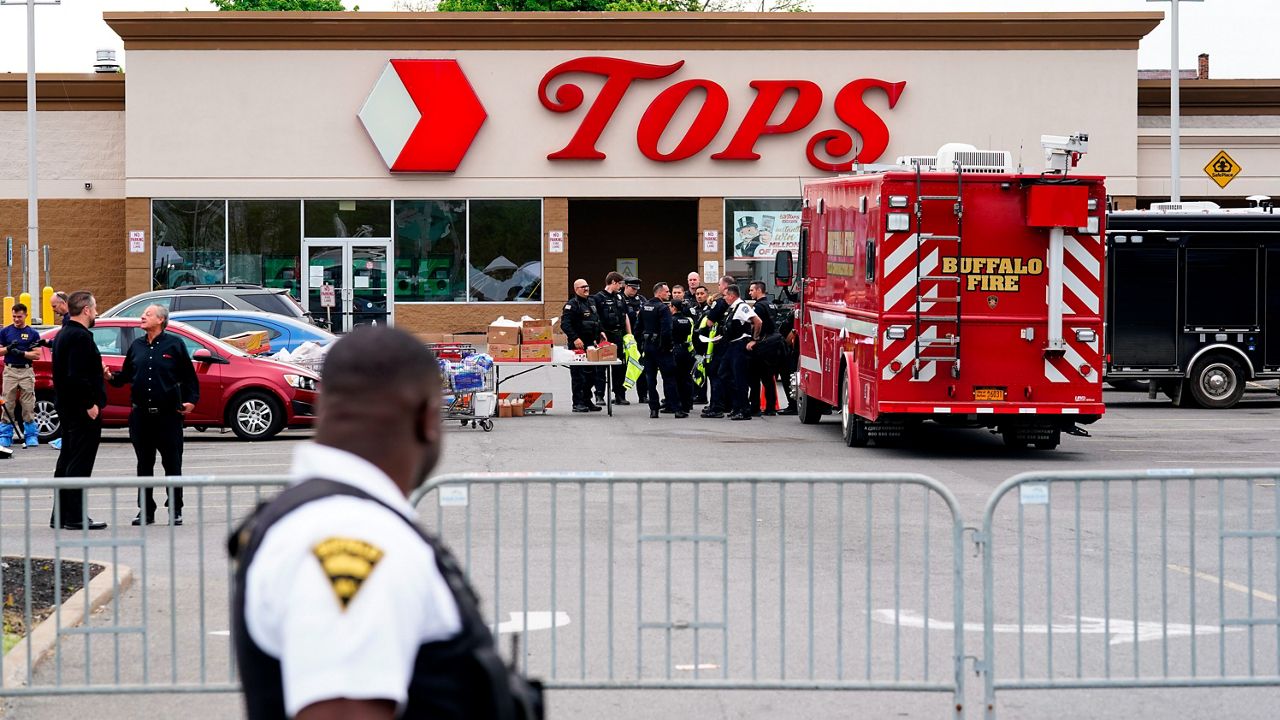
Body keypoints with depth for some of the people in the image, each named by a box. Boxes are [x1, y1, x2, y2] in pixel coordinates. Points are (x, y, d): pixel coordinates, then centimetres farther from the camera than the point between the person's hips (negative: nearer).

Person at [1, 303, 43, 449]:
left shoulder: (32, 333, 5)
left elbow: (37, 355, -1)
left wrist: (21, 353, -14)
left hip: (27, 371, -1)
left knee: (28, 405, -2)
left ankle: (31, 436, 3)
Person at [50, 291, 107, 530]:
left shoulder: (63, 334, 16)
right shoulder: (80, 337, -17)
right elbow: (78, 376, -25)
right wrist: (90, 404, -21)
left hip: (66, 407, 10)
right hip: (82, 410, -10)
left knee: (67, 461, 14)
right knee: (79, 463, -7)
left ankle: (60, 515, 18)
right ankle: (76, 517, -7)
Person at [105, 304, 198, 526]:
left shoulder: (174, 344, 0)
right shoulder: (136, 346, 12)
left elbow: (188, 376, 1)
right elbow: (126, 375, 14)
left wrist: (191, 400, -8)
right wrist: (111, 377, -5)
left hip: (168, 414, -4)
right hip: (141, 414, 4)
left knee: (172, 464, 1)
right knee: (144, 464, 8)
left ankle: (175, 510, 9)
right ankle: (145, 510, 14)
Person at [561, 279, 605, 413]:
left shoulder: (591, 302, 17)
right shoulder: (572, 305, -10)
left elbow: (597, 320, 30)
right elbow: (565, 324, -19)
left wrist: (600, 332, 14)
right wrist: (575, 338, -26)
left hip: (590, 344, 8)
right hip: (578, 345, -8)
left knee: (591, 374, 12)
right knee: (578, 374, -7)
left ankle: (587, 401, 21)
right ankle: (578, 403, -4)